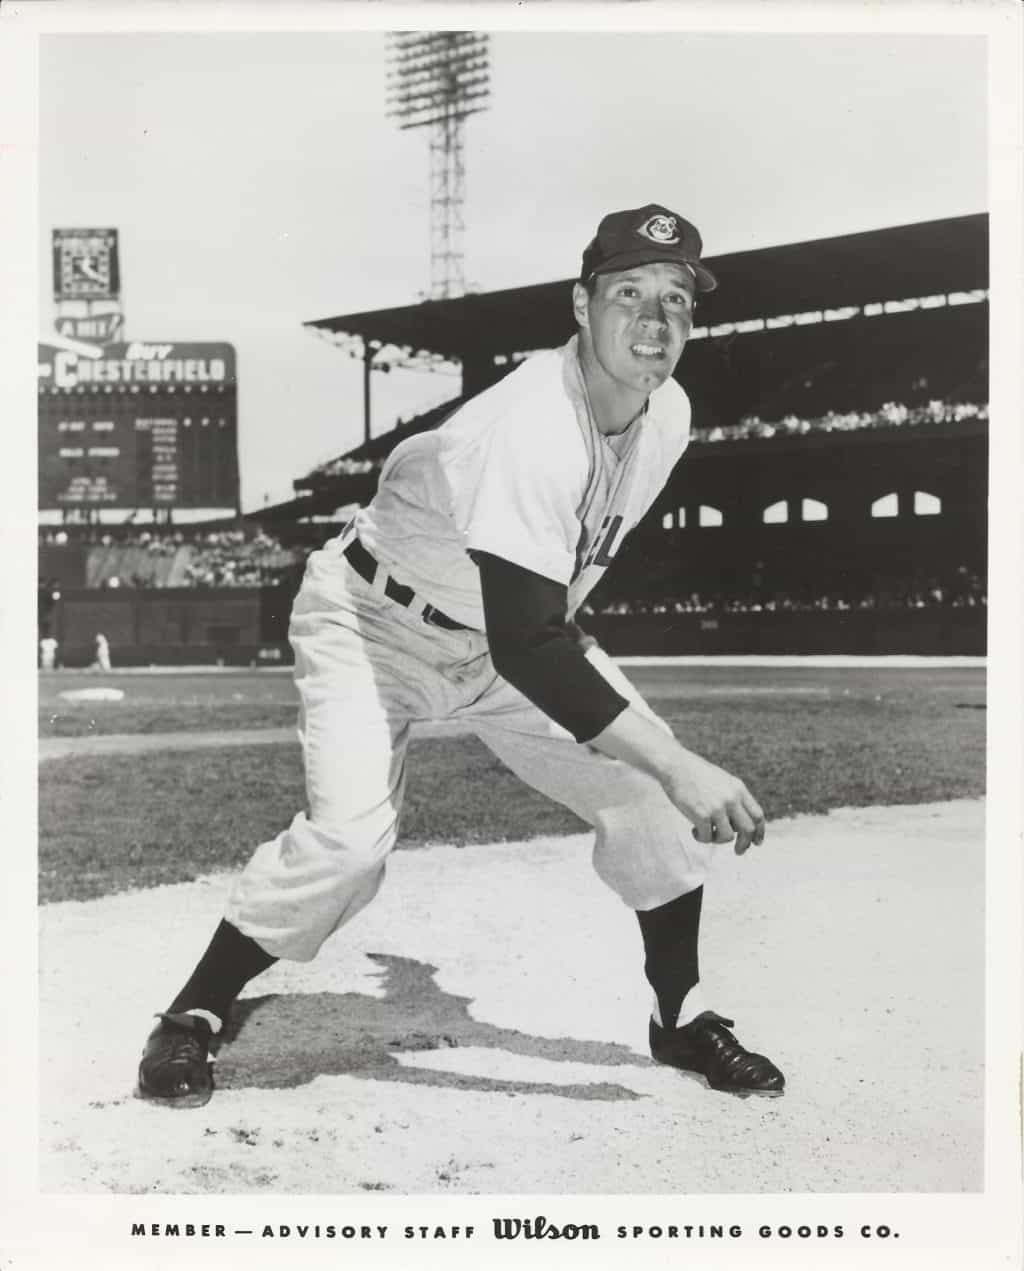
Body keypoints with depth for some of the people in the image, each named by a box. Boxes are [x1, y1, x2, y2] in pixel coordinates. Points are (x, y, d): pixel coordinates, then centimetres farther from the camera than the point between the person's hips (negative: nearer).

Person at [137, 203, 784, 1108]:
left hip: (516, 629, 7)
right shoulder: (533, 427, -35)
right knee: (349, 836, -24)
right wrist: (678, 766, -42)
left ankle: (682, 1016, 15)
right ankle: (193, 1017, 0)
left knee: (647, 791, -4)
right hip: (371, 621, -7)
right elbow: (526, 648, -41)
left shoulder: (669, 414, -9)